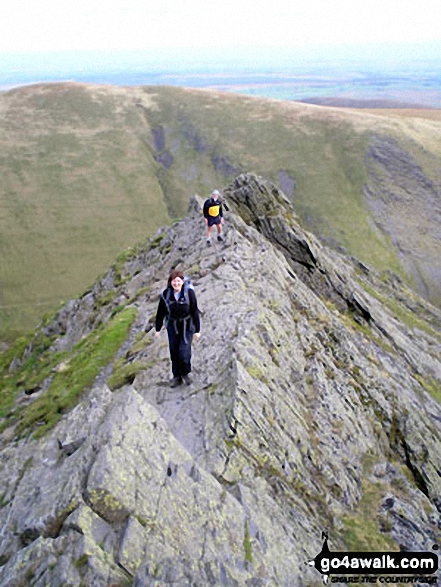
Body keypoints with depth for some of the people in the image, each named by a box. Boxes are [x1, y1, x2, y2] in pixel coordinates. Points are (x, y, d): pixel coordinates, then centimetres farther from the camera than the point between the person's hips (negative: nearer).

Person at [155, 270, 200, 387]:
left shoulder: (189, 293, -18)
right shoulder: (166, 294, -11)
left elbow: (195, 312, -11)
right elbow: (160, 312, -1)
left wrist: (197, 330, -8)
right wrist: (157, 329, 4)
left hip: (187, 326, -3)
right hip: (172, 327, 3)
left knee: (184, 352, -8)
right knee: (174, 352, 10)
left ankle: (185, 373, 21)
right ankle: (177, 377, 28)